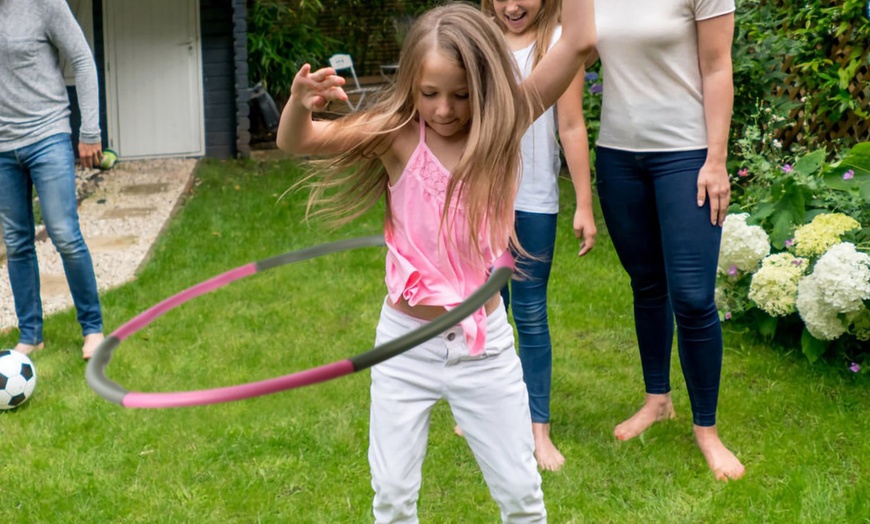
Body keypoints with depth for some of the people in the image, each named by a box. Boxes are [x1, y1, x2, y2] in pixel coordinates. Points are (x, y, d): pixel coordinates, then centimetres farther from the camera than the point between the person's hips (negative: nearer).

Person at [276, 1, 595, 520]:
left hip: (485, 345, 0)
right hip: (406, 343, 0)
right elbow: (295, 142, -18)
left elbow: (579, 42, -16)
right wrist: (300, 103, -39)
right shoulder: (399, 136, -10)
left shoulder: (502, 127, -8)